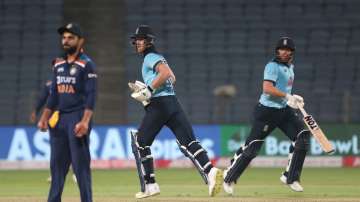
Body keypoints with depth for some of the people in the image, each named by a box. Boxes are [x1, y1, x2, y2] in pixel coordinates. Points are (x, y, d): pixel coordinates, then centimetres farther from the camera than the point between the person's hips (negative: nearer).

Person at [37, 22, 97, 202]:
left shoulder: (86, 65, -6)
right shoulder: (58, 64, 14)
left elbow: (91, 96, -13)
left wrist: (85, 122, -24)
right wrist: (44, 118, 11)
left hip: (77, 118, -7)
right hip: (59, 119, 7)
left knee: (80, 165, -8)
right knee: (56, 164, 7)